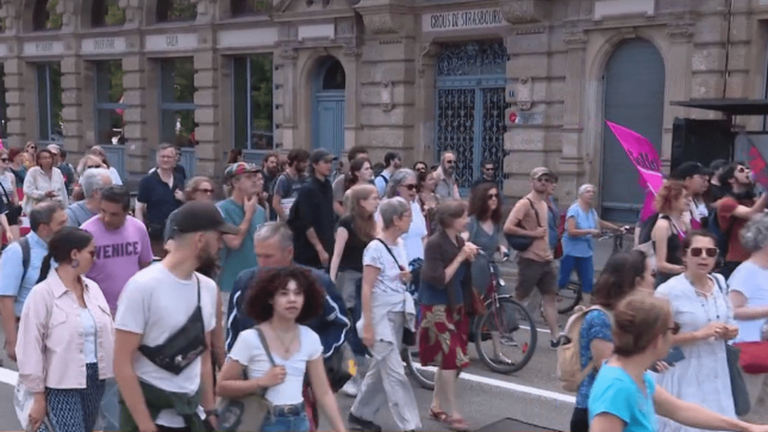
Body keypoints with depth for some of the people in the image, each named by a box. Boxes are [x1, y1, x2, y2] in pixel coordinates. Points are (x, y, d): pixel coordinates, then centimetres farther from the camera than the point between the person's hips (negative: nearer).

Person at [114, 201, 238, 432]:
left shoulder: (208, 287, 5)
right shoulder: (143, 286, -14)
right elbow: (122, 363, -14)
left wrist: (210, 410, 10)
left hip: (192, 413, 6)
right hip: (149, 411, -6)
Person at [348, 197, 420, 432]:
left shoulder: (399, 244, 7)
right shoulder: (376, 248, -16)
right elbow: (367, 289, -17)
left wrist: (406, 277, -3)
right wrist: (368, 326, -19)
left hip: (398, 315, 8)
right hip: (381, 317, -8)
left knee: (380, 369, 14)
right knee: (395, 373, -4)